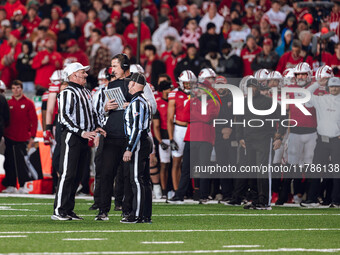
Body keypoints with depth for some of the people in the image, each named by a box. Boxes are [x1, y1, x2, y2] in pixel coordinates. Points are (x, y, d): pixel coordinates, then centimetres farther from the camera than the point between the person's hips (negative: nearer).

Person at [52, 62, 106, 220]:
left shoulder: (86, 93, 19)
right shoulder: (67, 93, -9)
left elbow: (92, 113, 30)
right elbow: (64, 117, -16)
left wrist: (97, 127, 10)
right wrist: (82, 132, -21)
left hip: (84, 138, 9)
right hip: (71, 136, -9)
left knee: (77, 176, 9)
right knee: (68, 174, -11)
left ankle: (68, 210, 13)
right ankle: (58, 211, -10)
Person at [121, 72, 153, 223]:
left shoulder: (136, 103, -15)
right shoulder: (144, 101, 17)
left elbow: (137, 128, -20)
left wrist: (129, 149, -20)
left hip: (139, 143, -10)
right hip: (146, 142, 10)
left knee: (137, 180, -9)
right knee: (144, 180, 10)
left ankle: (137, 215, -9)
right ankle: (146, 215, 12)